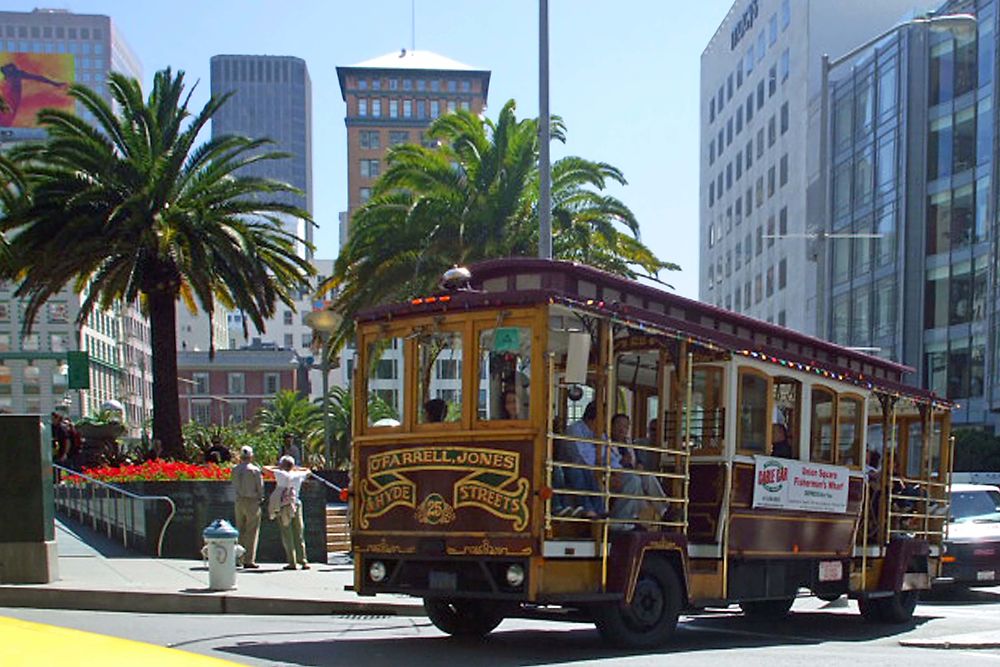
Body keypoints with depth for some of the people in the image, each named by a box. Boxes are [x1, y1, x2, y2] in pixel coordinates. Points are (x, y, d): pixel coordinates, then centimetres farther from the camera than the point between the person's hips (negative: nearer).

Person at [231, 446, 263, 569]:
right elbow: (260, 487, -7)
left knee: (240, 531, 14)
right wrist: (260, 498, 10)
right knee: (251, 532, 0)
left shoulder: (235, 469, 2)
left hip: (239, 501, 5)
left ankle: (238, 558, 14)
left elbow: (234, 486, 9)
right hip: (252, 501, -5)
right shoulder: (255, 470, -12)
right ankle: (249, 560, -1)